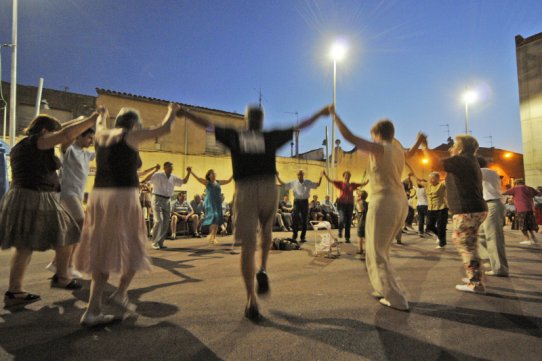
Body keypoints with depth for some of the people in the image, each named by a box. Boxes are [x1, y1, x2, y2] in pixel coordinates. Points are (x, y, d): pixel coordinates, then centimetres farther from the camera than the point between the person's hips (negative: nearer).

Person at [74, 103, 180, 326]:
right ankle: (120, 293, 18)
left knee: (103, 253, 12)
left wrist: (102, 116, 62)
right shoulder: (130, 136, -3)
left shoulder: (102, 136, 14)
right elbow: (164, 129, 3)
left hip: (99, 197, 7)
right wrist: (172, 112, 22)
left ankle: (92, 310, 13)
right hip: (123, 198, -7)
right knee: (132, 250, 13)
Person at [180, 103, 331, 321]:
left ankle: (251, 301, 3)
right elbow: (300, 126, 19)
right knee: (266, 231, 27)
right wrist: (321, 113, 32)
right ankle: (263, 269, 7)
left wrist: (183, 112, 34)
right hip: (268, 189, 0)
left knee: (247, 246, 3)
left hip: (244, 191, 0)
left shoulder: (234, 136, 14)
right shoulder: (271, 137, 12)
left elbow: (206, 124, 20)